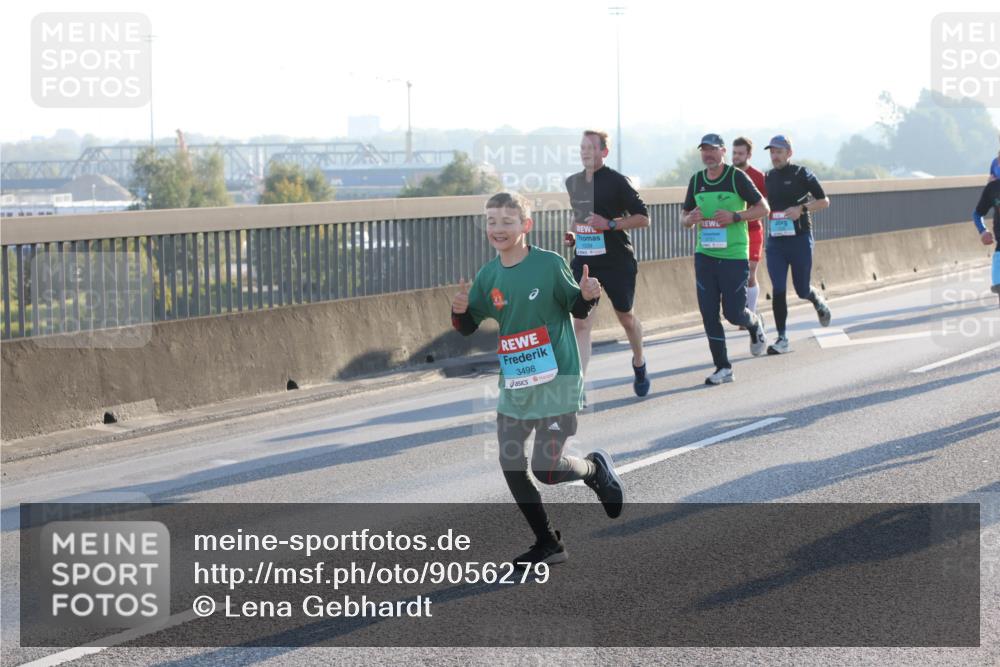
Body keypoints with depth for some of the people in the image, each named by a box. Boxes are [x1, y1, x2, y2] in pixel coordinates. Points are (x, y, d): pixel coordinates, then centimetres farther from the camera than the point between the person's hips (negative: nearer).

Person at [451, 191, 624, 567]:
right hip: (513, 384, 5)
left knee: (546, 468, -10)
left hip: (556, 381, -5)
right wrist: (460, 310, -13)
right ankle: (548, 544, 18)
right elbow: (468, 328, 8)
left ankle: (595, 468, 23)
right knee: (510, 465, 4)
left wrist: (588, 296, -21)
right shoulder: (488, 276, 2)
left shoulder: (550, 264, -10)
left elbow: (577, 309, 1)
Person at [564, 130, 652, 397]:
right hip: (584, 260, 4)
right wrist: (574, 234, 6)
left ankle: (639, 364, 43)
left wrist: (609, 224, -21)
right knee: (582, 322, -9)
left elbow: (643, 218, -10)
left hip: (617, 261, -4)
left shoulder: (616, 182, -10)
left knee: (626, 317, 15)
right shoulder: (573, 182, 8)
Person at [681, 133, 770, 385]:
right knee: (709, 314, -2)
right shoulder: (696, 181, 9)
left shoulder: (736, 177, -5)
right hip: (705, 254, 4)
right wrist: (690, 219, -7)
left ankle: (755, 324, 33)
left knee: (733, 313, -3)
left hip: (734, 255, -4)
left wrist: (734, 216, -17)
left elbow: (763, 207, -3)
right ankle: (723, 368, 7)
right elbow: (684, 217, 17)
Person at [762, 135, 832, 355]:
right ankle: (782, 339, -4)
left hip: (800, 240, -3)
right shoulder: (768, 178, 10)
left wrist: (801, 209, -15)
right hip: (775, 241, 3)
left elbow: (824, 202, -1)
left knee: (802, 290, 4)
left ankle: (819, 303, 40)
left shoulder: (802, 174, -3)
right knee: (778, 291, -6)